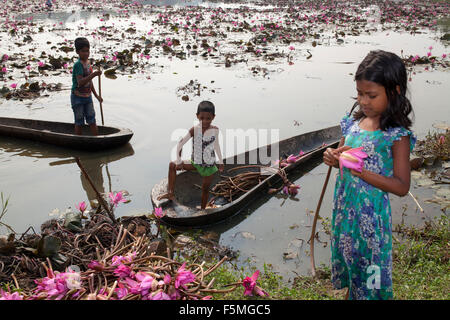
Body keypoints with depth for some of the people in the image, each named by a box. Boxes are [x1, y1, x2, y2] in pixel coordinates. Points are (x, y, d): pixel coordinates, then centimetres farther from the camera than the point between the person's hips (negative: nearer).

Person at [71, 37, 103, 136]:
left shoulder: (88, 63, 6)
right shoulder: (78, 64, -18)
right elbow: (80, 82, -30)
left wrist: (97, 96, 18)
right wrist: (94, 74, -37)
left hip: (87, 97, 7)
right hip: (78, 97, -7)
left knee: (92, 121, 8)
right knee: (79, 123, 5)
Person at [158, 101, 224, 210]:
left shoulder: (215, 130, -11)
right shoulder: (195, 129, -16)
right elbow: (180, 144, -12)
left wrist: (220, 162, 13)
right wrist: (179, 162, -11)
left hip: (209, 165, -1)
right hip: (195, 163, 1)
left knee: (205, 188, 12)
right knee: (172, 165, -9)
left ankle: (202, 210, 32)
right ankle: (171, 193, -4)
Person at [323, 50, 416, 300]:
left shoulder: (397, 136, -17)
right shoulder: (354, 123, 0)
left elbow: (402, 186, -17)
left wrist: (363, 172, -29)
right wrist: (333, 158, -9)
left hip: (371, 213, -6)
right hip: (345, 206, 6)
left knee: (369, 266, 8)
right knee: (347, 254, 23)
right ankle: (350, 292, 44)